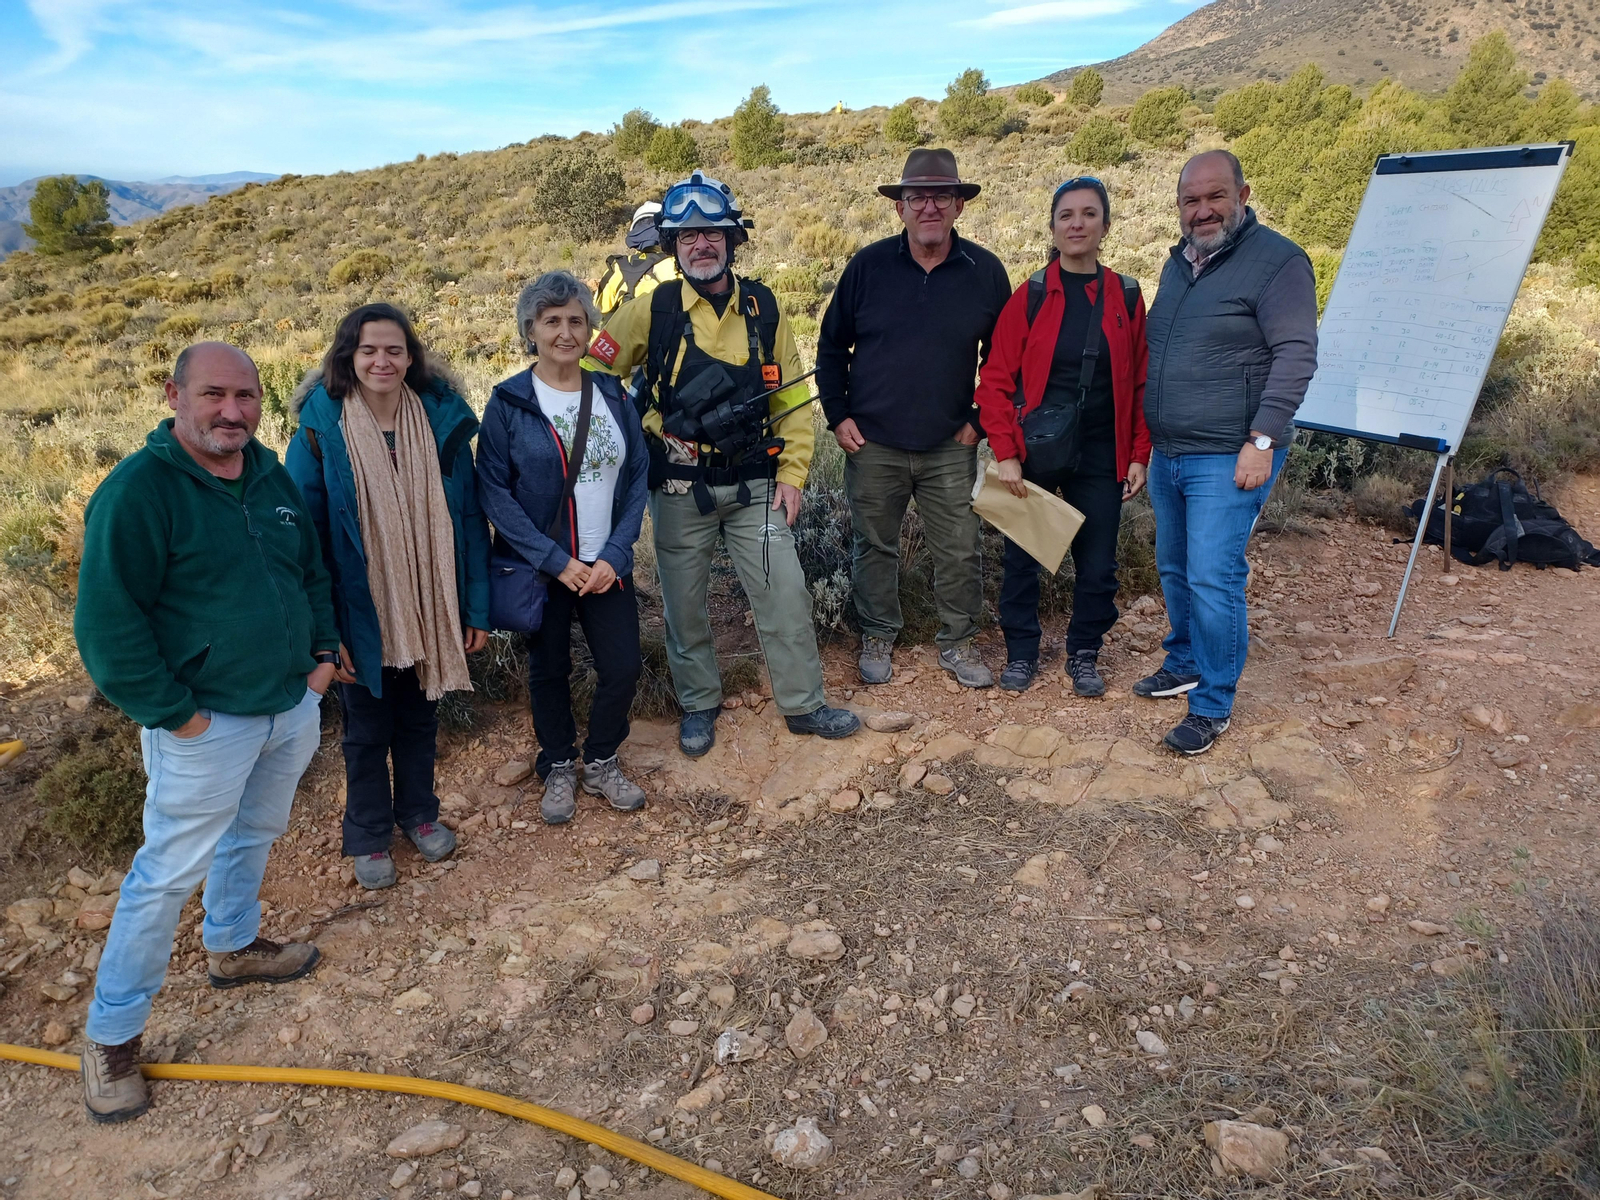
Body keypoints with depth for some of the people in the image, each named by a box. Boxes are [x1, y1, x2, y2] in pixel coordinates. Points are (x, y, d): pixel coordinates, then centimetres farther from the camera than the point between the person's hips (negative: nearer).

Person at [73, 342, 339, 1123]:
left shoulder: (272, 475, 6)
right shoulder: (138, 488, -17)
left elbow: (312, 571, 18)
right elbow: (106, 622, -19)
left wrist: (323, 653, 8)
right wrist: (173, 712, -18)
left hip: (293, 707, 7)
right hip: (205, 724, -7)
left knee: (254, 835, 23)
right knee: (170, 872, 3)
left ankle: (232, 947, 47)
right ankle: (112, 1034, 20)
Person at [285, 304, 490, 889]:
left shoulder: (443, 421, -6)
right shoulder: (320, 430, -13)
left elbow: (470, 519, -3)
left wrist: (476, 607, -4)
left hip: (429, 611, 2)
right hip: (362, 615, -2)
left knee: (420, 716, 21)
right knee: (367, 729, 16)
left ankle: (418, 812, 44)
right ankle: (367, 835, 37)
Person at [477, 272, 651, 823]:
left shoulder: (613, 395, 3)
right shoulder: (508, 402, -7)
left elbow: (638, 476, 2)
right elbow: (494, 492, -10)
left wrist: (614, 554, -10)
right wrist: (557, 561, -16)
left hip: (606, 566, 3)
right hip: (540, 569, -2)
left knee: (623, 667, 3)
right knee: (549, 670, 11)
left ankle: (601, 763, 28)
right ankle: (559, 768, 34)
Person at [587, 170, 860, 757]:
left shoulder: (765, 309, 1)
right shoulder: (651, 312, -6)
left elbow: (791, 397, 6)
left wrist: (791, 473, 1)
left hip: (754, 484, 1)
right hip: (679, 490, -1)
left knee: (785, 596, 3)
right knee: (684, 603, 10)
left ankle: (804, 705, 21)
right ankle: (699, 705, 31)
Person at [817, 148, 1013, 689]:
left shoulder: (986, 271, 0)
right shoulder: (868, 265, -2)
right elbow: (831, 346, 6)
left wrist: (981, 419, 3)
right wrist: (838, 416, 0)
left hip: (951, 447, 1)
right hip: (872, 443, 0)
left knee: (960, 552, 5)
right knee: (875, 547, 10)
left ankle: (958, 643, 24)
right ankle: (878, 637, 29)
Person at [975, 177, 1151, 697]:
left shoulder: (1126, 298, 4)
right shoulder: (1030, 296, -3)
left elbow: (1140, 384, 7)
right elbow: (996, 381, -5)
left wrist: (1139, 454, 2)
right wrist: (1005, 453, -12)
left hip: (1099, 459, 2)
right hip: (1034, 455, -1)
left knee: (1097, 566, 8)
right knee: (1022, 559, 7)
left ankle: (1084, 654, 28)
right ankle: (1021, 652, 26)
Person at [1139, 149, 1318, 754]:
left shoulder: (1277, 261, -9)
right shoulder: (1178, 263, 14)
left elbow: (1296, 356, -15)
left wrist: (1262, 440, -21)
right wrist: (1145, 438, 18)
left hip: (1229, 458, -8)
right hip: (1167, 454, 8)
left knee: (1213, 580, -8)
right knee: (1175, 570, 17)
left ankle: (1212, 705, 6)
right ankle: (1184, 664, 37)